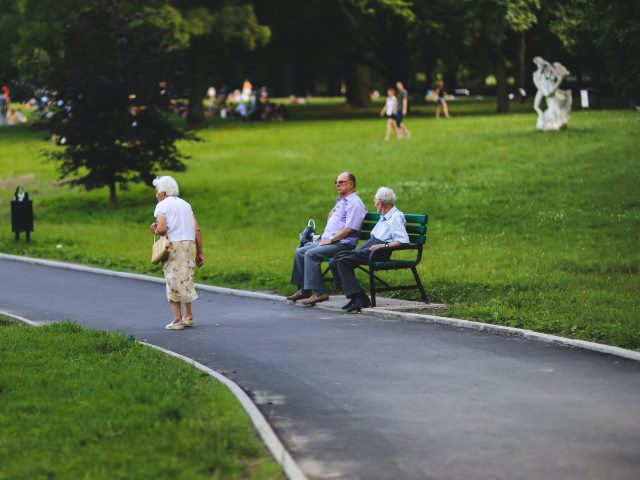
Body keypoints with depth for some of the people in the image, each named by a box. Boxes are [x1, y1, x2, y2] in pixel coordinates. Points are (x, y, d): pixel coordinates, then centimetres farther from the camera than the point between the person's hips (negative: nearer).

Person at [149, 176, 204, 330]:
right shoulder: (185, 204, 18)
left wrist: (155, 231, 7)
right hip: (190, 244, 6)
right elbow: (197, 230, 11)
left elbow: (162, 228, -16)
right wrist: (199, 253, 14)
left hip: (174, 245, -6)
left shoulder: (162, 205, 0)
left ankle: (177, 320, -1)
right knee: (186, 281, 17)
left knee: (174, 282, 1)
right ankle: (188, 316, 19)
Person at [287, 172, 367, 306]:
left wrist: (331, 239, -18)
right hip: (328, 241, 10)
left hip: (343, 244, -10)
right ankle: (304, 289, 2)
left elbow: (349, 228, -20)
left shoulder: (354, 203, -10)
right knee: (300, 252, 1)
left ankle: (318, 292, -28)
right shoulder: (341, 201, 22)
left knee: (311, 254, -27)